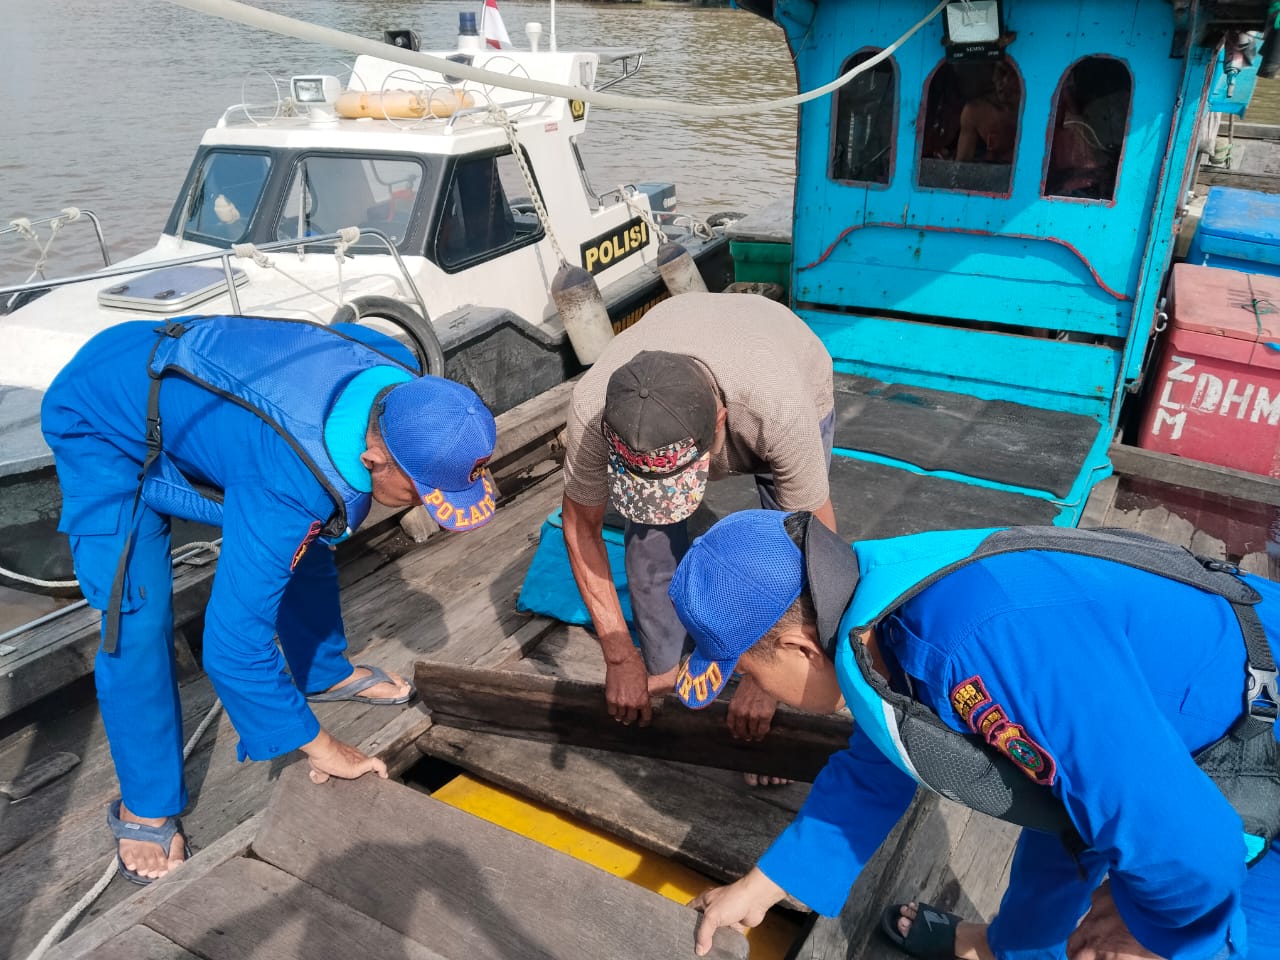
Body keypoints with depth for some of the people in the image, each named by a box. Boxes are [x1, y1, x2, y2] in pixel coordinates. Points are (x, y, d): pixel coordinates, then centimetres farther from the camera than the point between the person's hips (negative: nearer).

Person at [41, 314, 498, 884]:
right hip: (102, 425, -7)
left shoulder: (402, 383, -22)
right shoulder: (292, 484, -43)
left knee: (304, 543, 11)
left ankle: (324, 673, 37)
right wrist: (316, 746, -24)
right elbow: (233, 641, -37)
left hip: (177, 384, 7)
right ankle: (145, 807, 6)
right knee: (138, 621, -15)